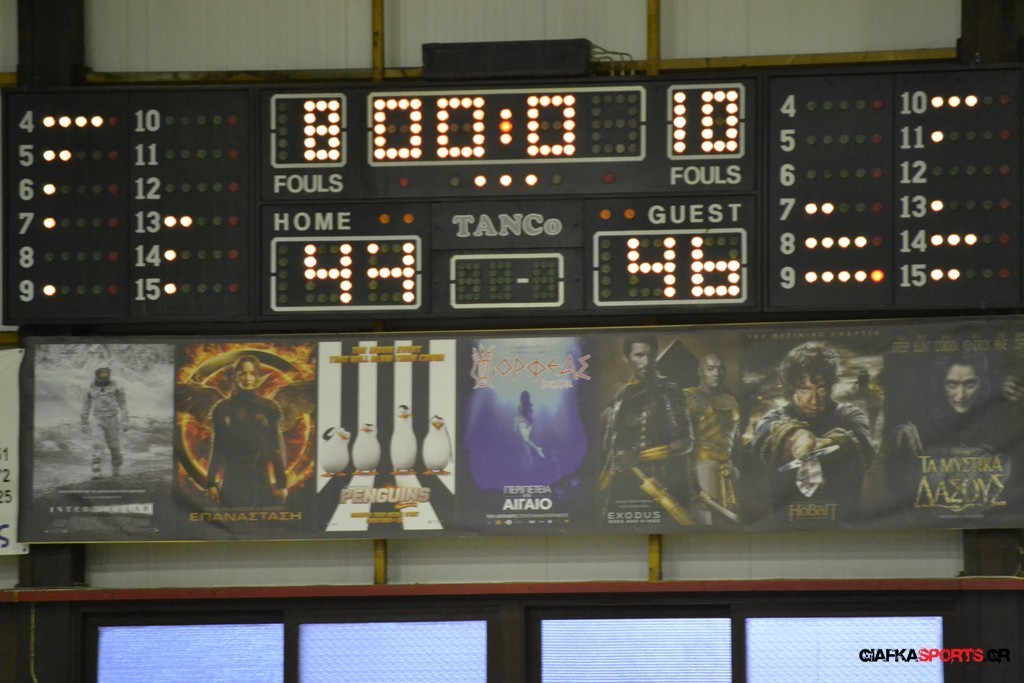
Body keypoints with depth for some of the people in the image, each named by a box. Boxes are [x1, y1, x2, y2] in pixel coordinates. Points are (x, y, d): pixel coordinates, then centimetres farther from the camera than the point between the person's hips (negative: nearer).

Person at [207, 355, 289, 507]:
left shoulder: (269, 408, 7)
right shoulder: (224, 408, 7)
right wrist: (211, 482, 3)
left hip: (262, 481, 0)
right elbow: (217, 448, 8)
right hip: (233, 481, 0)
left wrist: (281, 483, 1)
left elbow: (277, 448, 7)